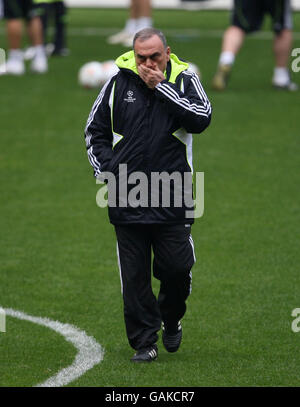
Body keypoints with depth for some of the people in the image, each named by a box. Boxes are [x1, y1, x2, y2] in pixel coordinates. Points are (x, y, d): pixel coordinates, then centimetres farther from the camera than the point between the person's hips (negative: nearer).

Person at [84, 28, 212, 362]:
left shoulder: (185, 81, 2)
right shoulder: (118, 84, 5)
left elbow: (201, 119, -16)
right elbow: (95, 131, 15)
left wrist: (161, 86, -16)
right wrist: (105, 169, 2)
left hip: (173, 200, -1)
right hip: (126, 198, 1)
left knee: (177, 267, -1)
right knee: (134, 275, 2)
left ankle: (171, 319, 29)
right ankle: (144, 343, 11)